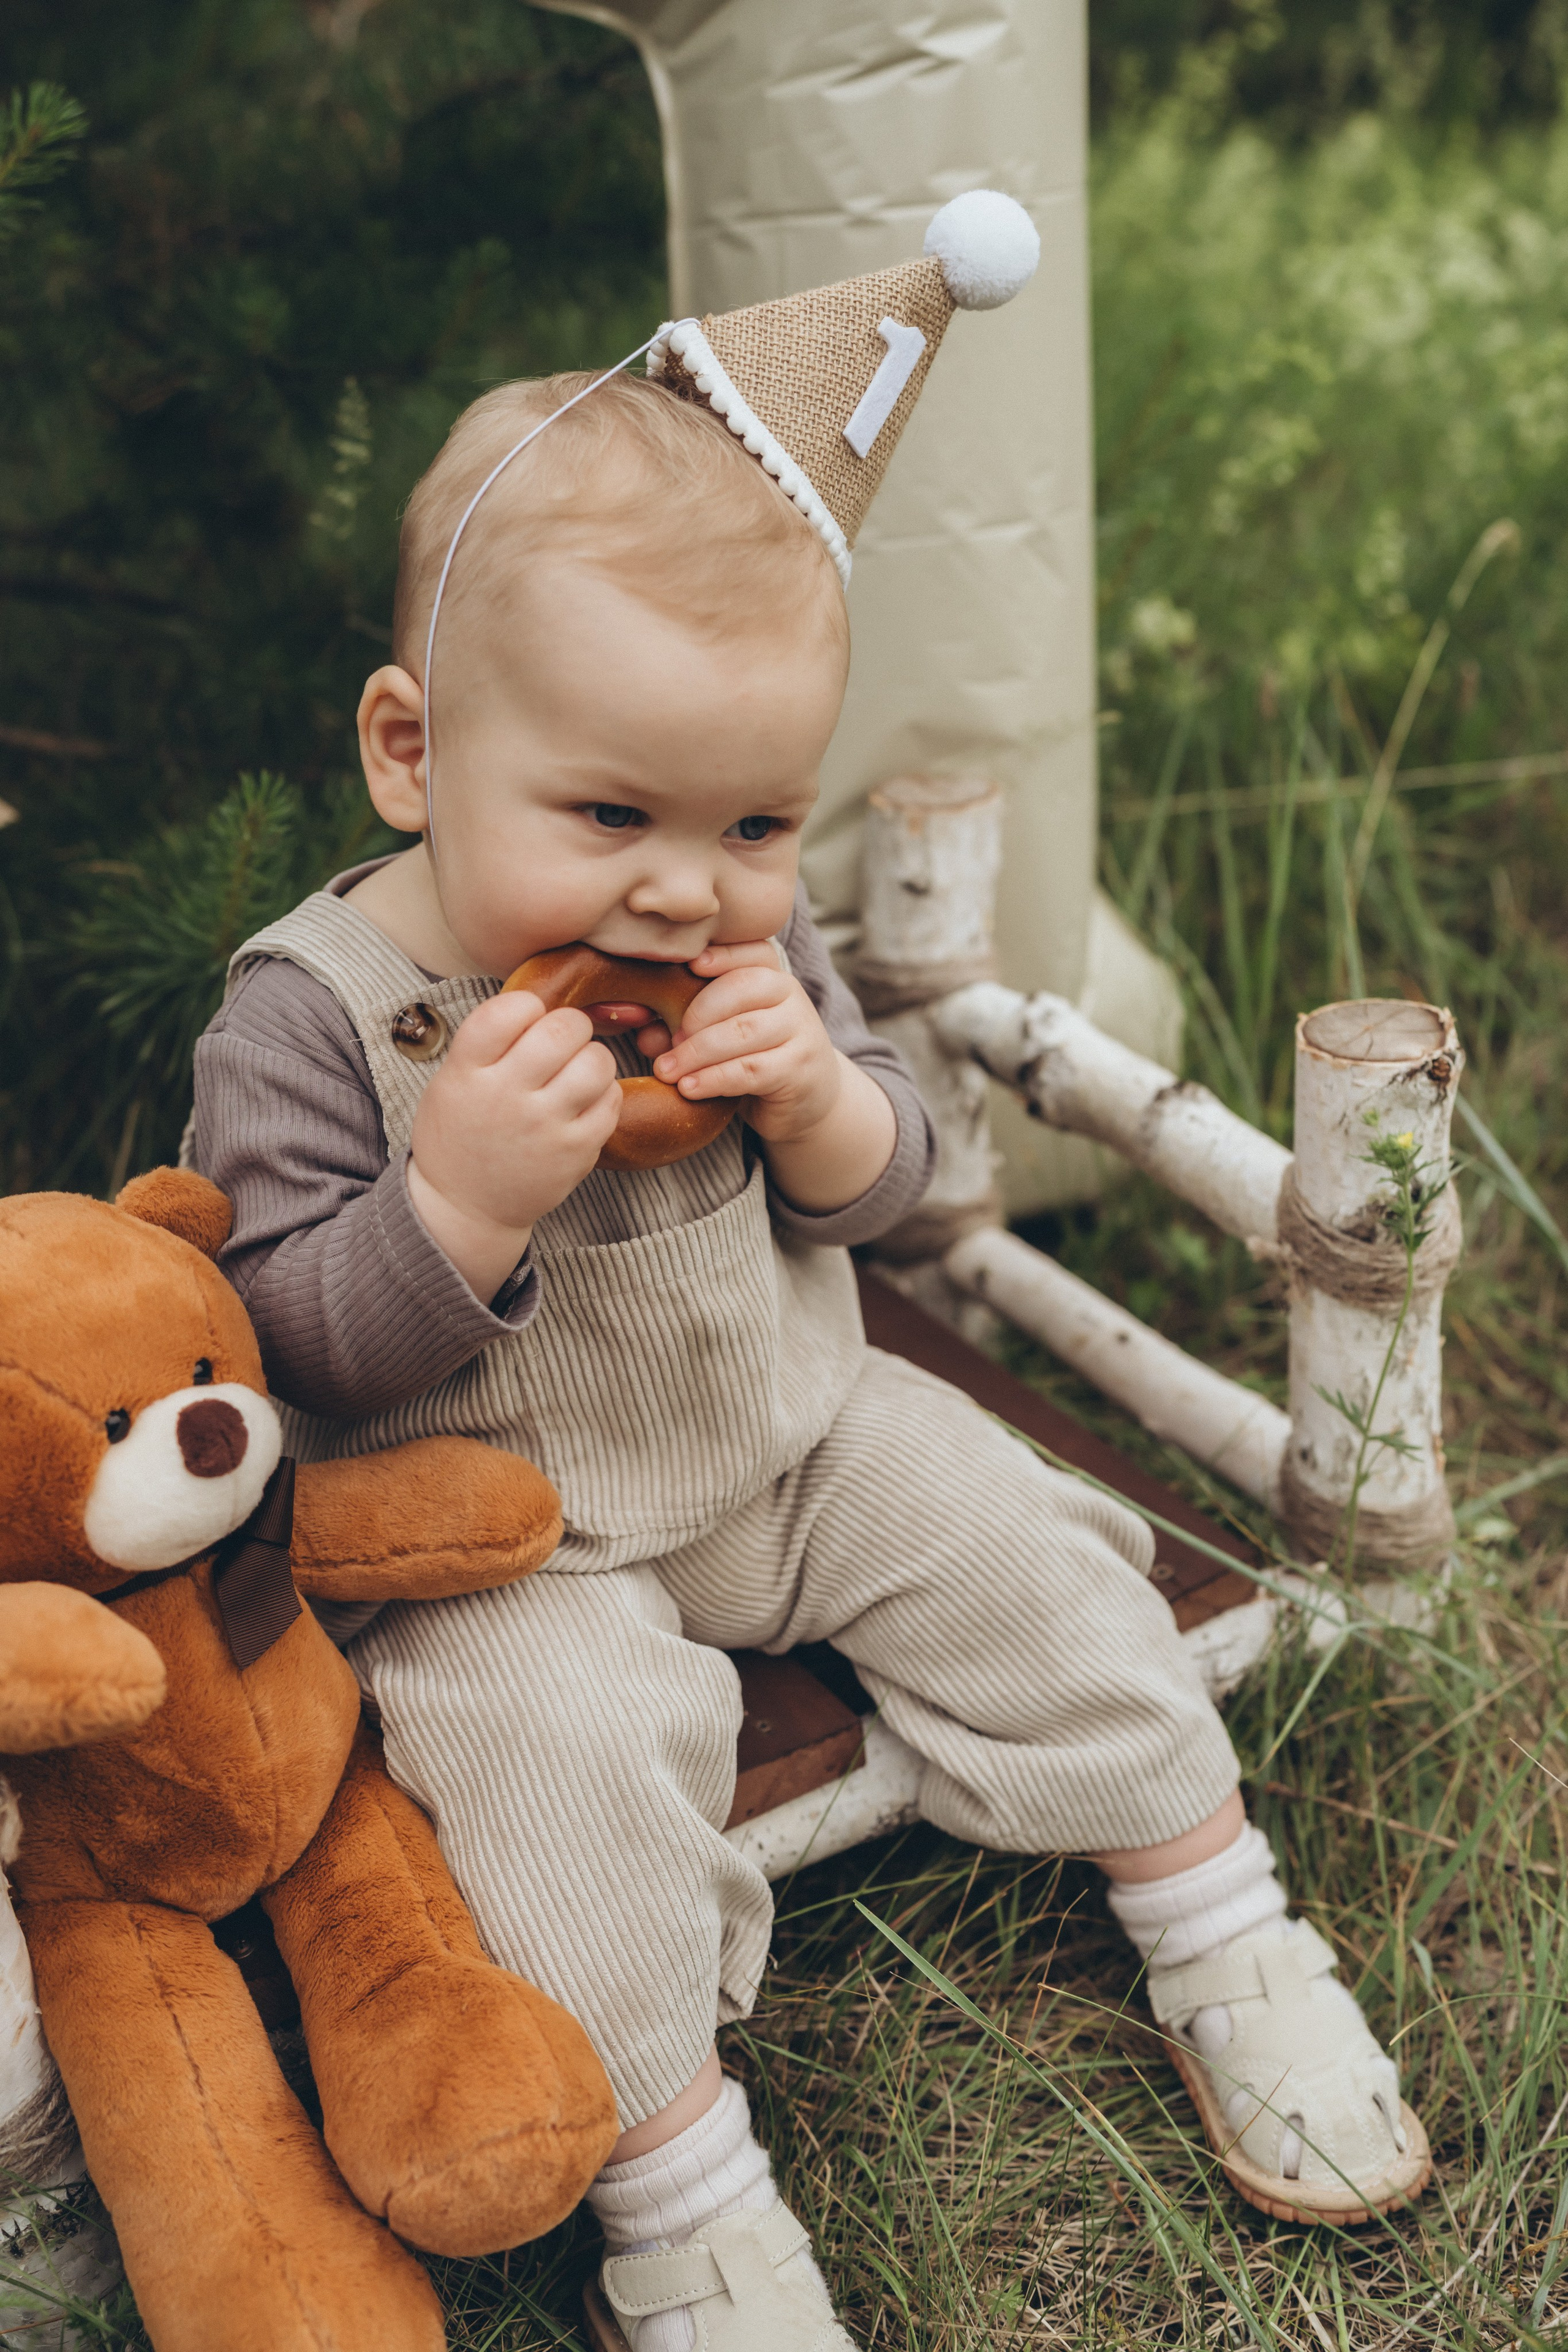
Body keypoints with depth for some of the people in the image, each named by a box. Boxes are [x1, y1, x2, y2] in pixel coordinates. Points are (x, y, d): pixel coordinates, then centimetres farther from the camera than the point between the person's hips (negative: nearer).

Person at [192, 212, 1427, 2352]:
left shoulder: (748, 953, -6)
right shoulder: (312, 1008, -21)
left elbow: (880, 1191, 1)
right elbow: (285, 1342, -21)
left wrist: (818, 1097, -23)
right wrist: (457, 1198, -39)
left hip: (791, 1435, 5)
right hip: (502, 1532, -4)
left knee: (1032, 1569, -1)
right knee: (561, 1743, -28)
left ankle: (1224, 1948, 20)